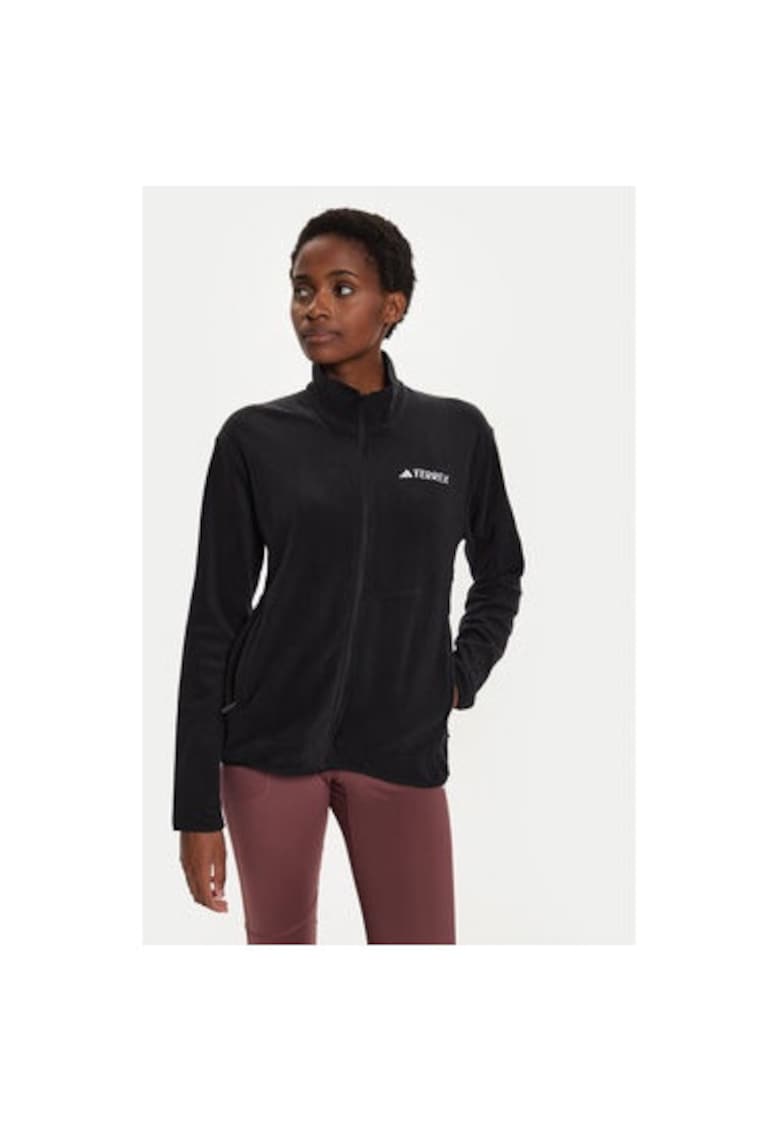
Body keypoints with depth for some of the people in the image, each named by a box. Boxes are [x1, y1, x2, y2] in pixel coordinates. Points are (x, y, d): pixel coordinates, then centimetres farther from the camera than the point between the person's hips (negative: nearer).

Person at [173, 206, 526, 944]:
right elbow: (213, 620, -1)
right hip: (269, 743, 0)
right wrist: (197, 806, -4)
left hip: (402, 749, 1)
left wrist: (460, 676, 1)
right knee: (279, 943, 9)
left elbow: (500, 575, 18)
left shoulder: (458, 433, 1)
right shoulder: (255, 438, -2)